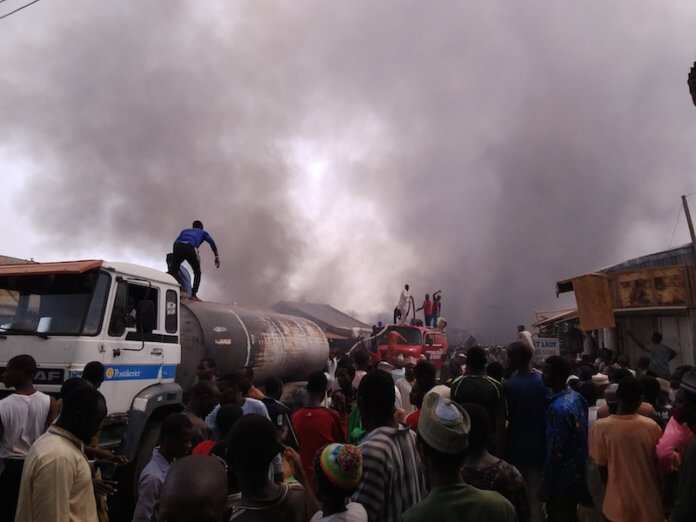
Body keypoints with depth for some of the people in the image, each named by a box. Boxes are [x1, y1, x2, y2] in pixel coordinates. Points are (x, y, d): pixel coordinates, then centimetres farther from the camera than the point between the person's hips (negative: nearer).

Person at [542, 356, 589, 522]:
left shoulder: (558, 408, -27)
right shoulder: (577, 397, 0)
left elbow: (556, 451, -24)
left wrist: (546, 487, -15)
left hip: (563, 477, -8)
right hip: (578, 470, 8)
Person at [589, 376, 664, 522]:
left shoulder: (600, 427, -17)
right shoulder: (652, 426, -13)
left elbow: (601, 467, -9)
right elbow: (657, 463, -2)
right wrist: (657, 491, 16)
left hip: (619, 500, -1)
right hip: (647, 498, 1)